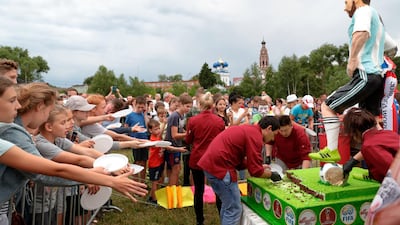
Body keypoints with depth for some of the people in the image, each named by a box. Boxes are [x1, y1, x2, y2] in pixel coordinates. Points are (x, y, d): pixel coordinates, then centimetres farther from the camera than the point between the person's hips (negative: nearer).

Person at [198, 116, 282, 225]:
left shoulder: (248, 129, 19)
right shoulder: (255, 135, -12)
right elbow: (255, 171, -12)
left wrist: (261, 166, 21)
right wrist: (271, 174, 7)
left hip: (210, 163, 10)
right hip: (219, 166, -10)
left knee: (227, 204, 23)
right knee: (234, 209, 1)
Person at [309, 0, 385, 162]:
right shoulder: (376, 17, 28)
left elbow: (361, 33, -27)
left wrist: (352, 60, -21)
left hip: (364, 75, -10)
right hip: (377, 75, 10)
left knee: (327, 106, -8)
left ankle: (332, 151, -9)